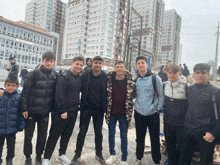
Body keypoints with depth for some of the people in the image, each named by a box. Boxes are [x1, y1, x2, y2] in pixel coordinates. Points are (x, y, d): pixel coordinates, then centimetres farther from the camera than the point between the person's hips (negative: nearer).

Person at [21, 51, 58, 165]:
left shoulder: (55, 76, 2)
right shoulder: (34, 74, -9)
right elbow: (25, 91, -8)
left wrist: (53, 108, 5)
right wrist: (24, 108, -10)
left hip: (45, 112, 3)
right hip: (31, 110, -2)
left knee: (42, 136, 12)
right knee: (28, 135, 10)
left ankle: (39, 156, 33)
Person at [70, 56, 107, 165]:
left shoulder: (105, 77, -2)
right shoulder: (85, 75, -3)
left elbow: (107, 93, 0)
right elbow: (81, 89, 0)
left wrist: (105, 107, -3)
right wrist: (82, 104, -6)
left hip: (99, 109, 1)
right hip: (86, 107, 0)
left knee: (98, 132, 13)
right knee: (82, 132, 7)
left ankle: (98, 154, 33)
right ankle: (77, 154, 26)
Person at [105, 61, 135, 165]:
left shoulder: (130, 81, -5)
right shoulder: (110, 80, -2)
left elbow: (132, 95, 2)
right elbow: (107, 95, 7)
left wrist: (129, 110, -2)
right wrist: (107, 109, 3)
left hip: (124, 113, -1)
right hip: (111, 112, 2)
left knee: (124, 136, 7)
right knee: (111, 134, 14)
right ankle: (112, 155, 35)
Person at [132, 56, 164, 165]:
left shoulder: (155, 78, -6)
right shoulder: (135, 80, 5)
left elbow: (161, 96, -3)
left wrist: (158, 109, -5)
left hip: (152, 114, -3)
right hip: (139, 113, 3)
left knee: (155, 139, 9)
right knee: (139, 138, 16)